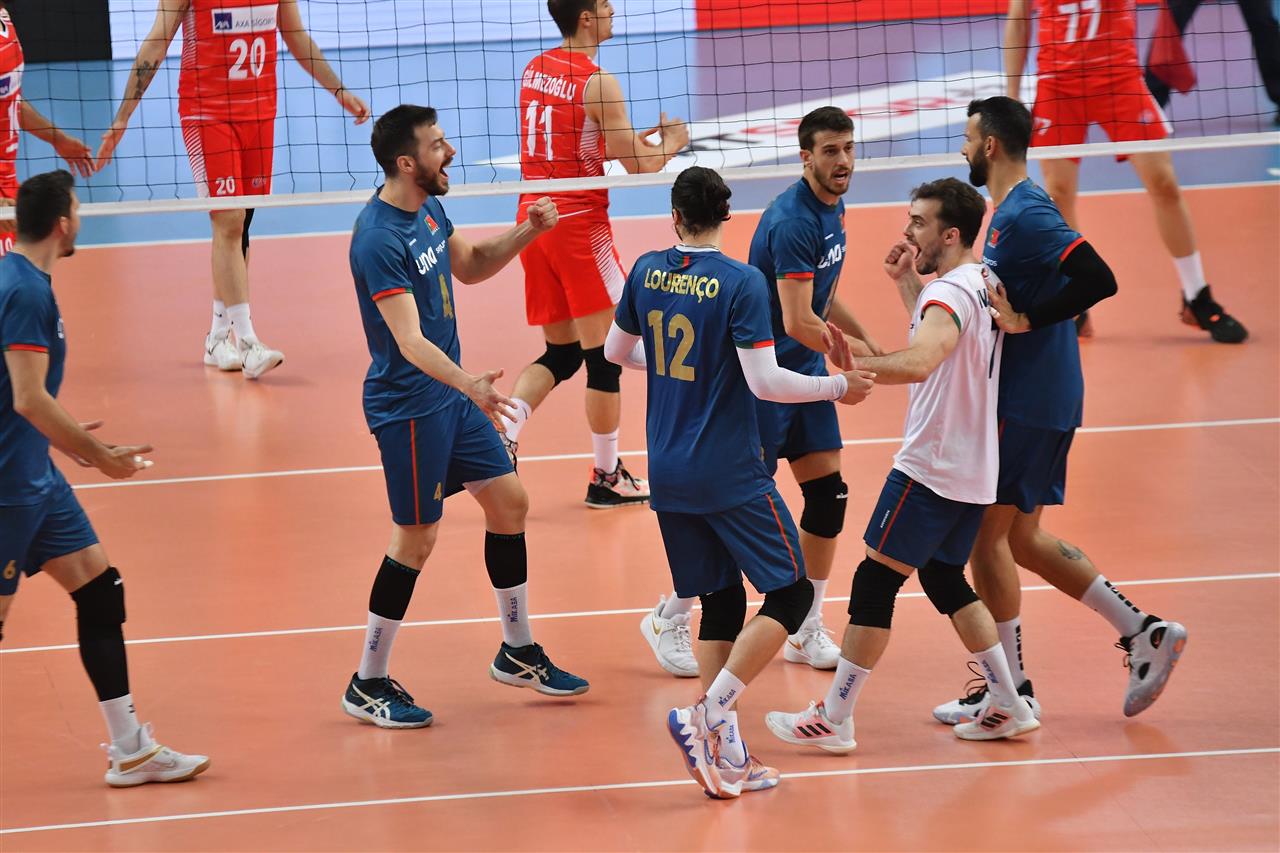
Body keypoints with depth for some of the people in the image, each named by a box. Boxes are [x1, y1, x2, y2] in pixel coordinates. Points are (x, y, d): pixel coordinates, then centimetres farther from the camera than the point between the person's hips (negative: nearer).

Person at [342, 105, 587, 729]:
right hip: (407, 405, -9)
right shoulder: (379, 239, -26)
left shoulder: (428, 209, 3)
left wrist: (527, 231, 5)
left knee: (509, 503, 13)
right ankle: (368, 686, 9)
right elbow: (410, 341, -32)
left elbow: (469, 266, 21)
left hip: (451, 394, 9)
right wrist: (468, 384, -48)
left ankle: (517, 654, 28)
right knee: (417, 538, -3)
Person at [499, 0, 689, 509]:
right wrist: (672, 142, 9)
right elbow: (639, 166, -11)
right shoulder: (597, 83, -15)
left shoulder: (534, 70, 8)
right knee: (605, 356, 4)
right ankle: (606, 479, 12)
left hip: (534, 219, 7)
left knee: (561, 353, 16)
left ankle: (502, 434, -3)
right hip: (579, 224, -7)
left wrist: (637, 138, 21)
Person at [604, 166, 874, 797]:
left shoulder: (647, 271, 3)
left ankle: (723, 752, 6)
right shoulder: (741, 283, -15)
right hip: (730, 474, -6)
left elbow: (616, 351, 16)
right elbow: (764, 381, -19)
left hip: (669, 474, 6)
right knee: (790, 594, 2)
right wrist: (837, 387, -6)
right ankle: (707, 715, -12)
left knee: (720, 603, 13)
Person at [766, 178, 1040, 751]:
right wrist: (905, 280, 19)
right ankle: (1009, 707, 19)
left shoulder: (950, 291, -19)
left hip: (930, 468, -10)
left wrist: (851, 366, -40)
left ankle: (834, 720, 2)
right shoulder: (980, 282, 11)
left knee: (875, 583, -3)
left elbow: (921, 361, -39)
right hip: (975, 468, 10)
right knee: (945, 580, 20)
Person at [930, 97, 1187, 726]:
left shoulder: (1026, 213, -17)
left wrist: (1023, 319, -24)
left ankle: (1009, 687, 5)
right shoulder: (1010, 212, 14)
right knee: (1020, 538, 14)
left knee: (985, 533, -2)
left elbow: (1098, 280, -27)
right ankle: (1143, 632, 15)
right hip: (1034, 400, 10)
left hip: (1027, 404, -10)